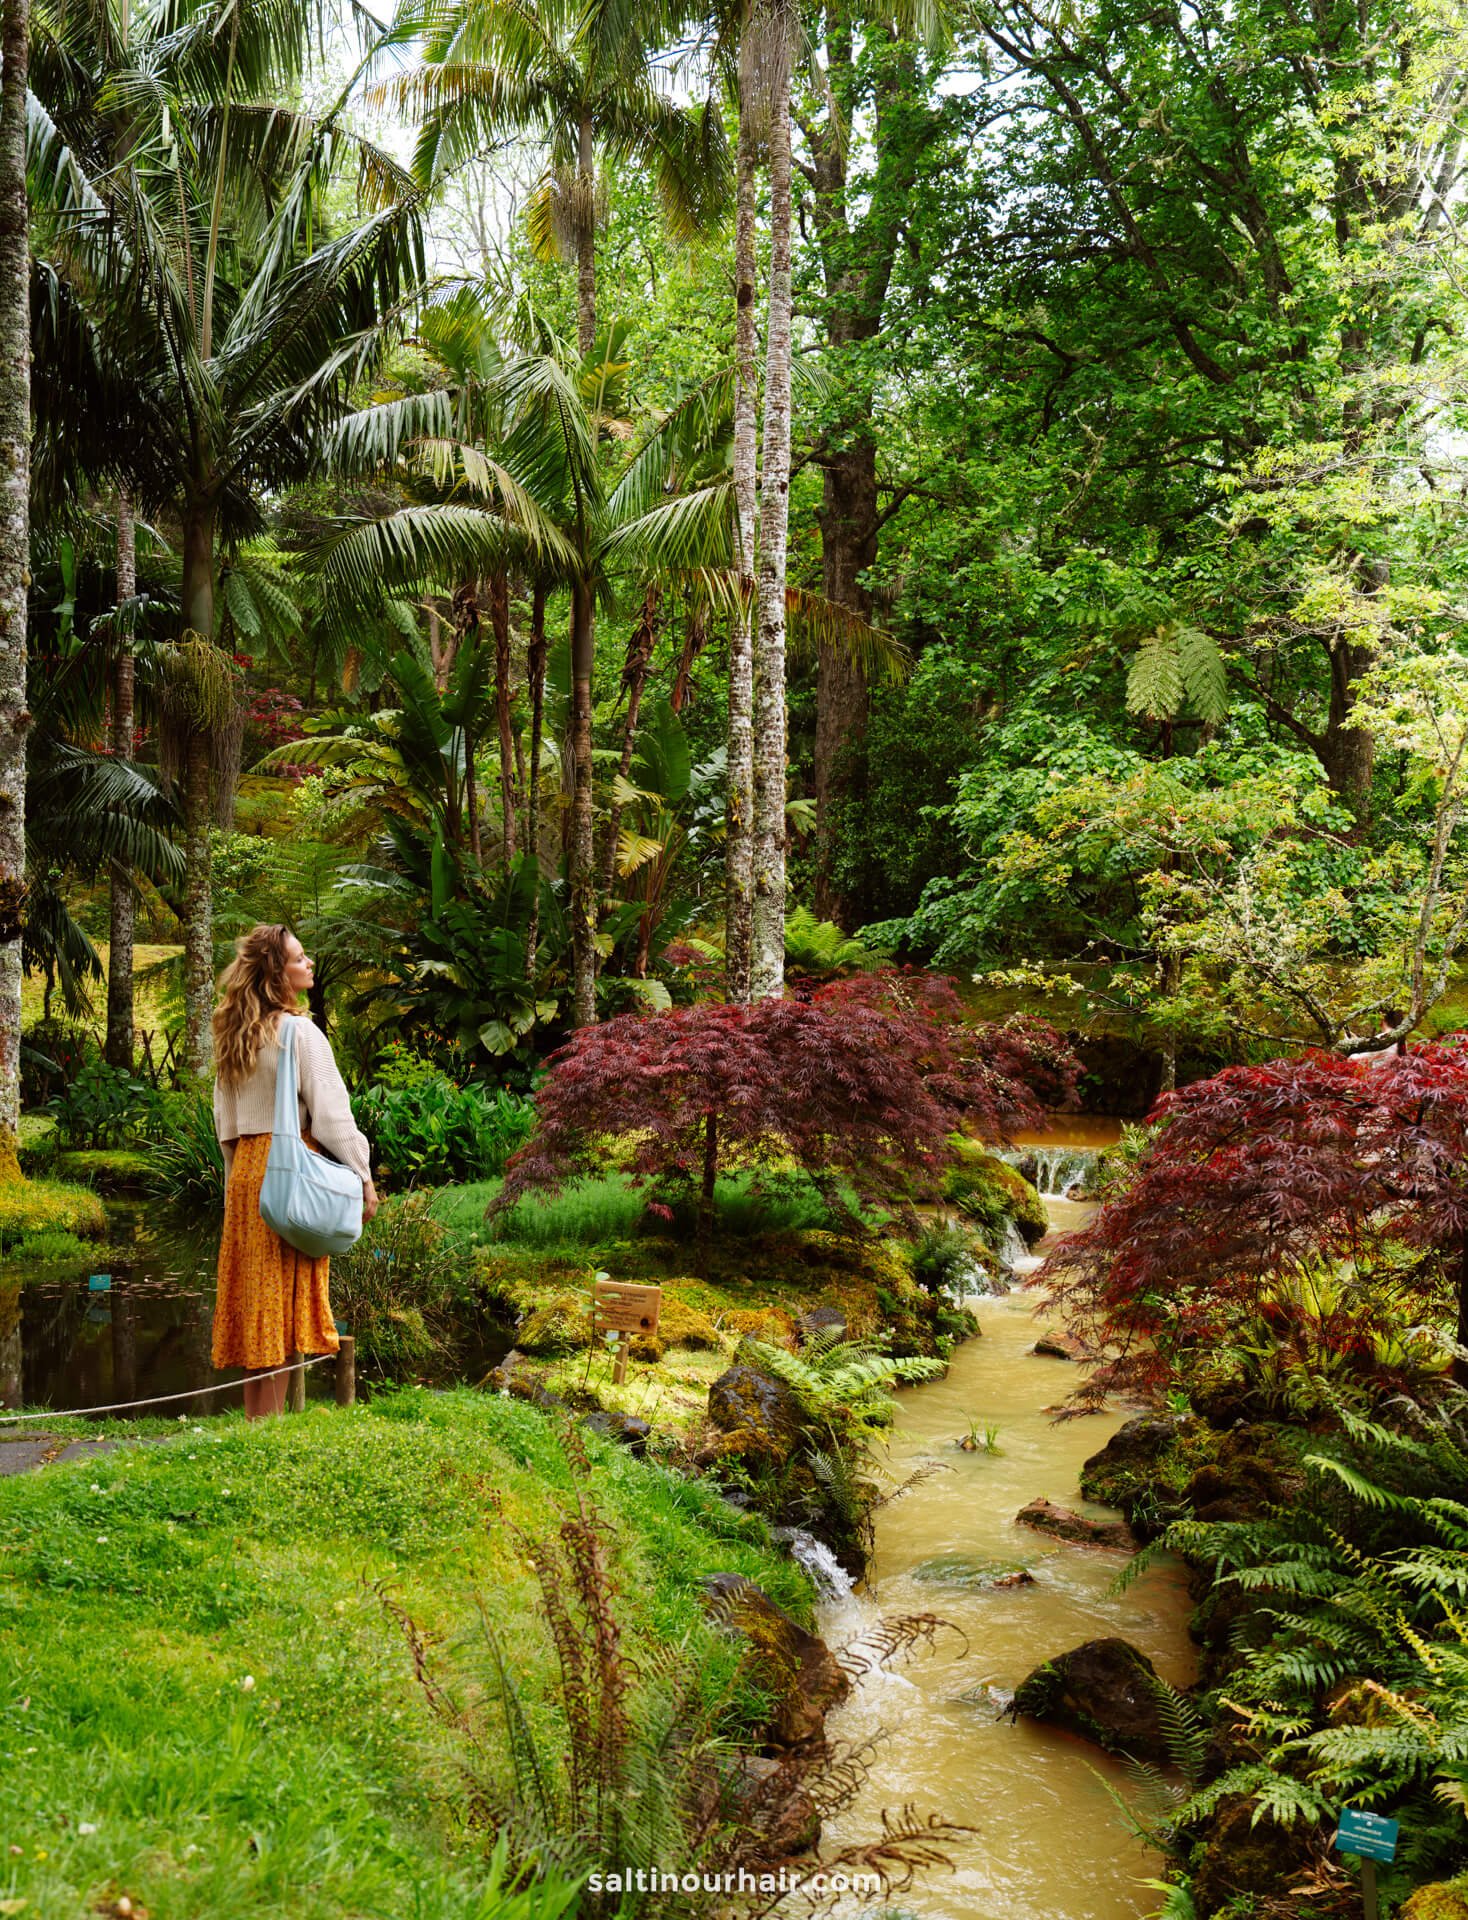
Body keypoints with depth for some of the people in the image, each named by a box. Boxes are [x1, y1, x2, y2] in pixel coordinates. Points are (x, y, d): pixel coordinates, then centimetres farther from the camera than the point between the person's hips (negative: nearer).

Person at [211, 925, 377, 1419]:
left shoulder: (235, 1037, 11)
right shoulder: (299, 1032, -11)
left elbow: (225, 1121, 16)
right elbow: (330, 1114, -12)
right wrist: (363, 1176, -5)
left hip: (245, 1168, 7)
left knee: (254, 1294, 10)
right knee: (285, 1297, -2)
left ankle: (254, 1418, 15)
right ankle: (270, 1419, 0)